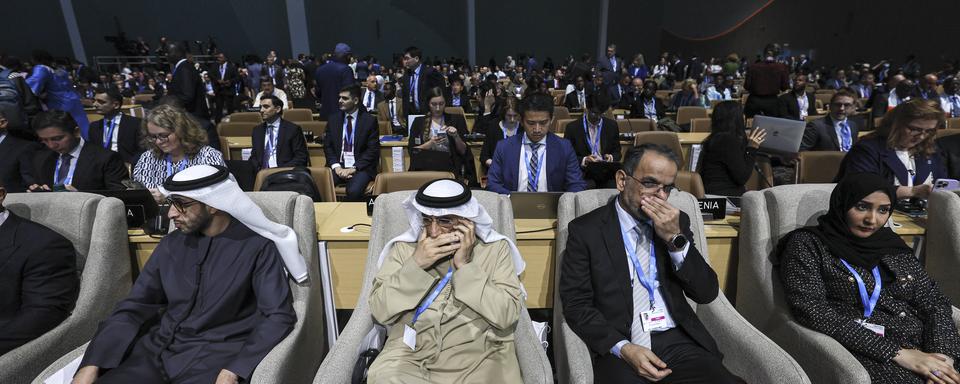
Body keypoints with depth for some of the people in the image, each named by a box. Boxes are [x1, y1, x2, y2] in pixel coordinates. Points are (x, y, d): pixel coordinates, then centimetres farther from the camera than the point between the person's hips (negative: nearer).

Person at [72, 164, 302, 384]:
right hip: (158, 351, 6)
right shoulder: (171, 244, 10)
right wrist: (92, 364, -3)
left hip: (214, 357, -5)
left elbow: (278, 316, -13)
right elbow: (133, 307, 11)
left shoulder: (257, 247, -7)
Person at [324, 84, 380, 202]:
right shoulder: (333, 119, 12)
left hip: (360, 168, -3)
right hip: (337, 167, 3)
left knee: (353, 191, -32)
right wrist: (336, 166, -7)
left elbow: (373, 150, -4)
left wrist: (354, 168, -12)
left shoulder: (370, 121, 1)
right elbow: (327, 146, 10)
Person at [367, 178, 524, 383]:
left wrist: (465, 266, -16)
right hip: (410, 356, 1)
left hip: (479, 357, 0)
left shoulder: (495, 249, -3)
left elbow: (507, 315, -12)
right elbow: (379, 311, -5)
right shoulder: (404, 248, 1)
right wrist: (415, 264, -15)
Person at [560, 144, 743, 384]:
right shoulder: (586, 230, -2)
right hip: (620, 349, -3)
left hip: (678, 341, 4)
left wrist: (676, 238, -8)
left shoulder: (676, 222, 10)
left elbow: (707, 293, 5)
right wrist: (623, 348, -18)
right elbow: (576, 305, -5)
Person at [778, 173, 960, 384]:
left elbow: (935, 302, 9)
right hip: (862, 353, -5)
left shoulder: (892, 244, 15)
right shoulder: (807, 244, -3)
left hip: (924, 350, 5)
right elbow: (812, 311, -13)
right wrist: (897, 353, -15)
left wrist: (942, 357, -9)